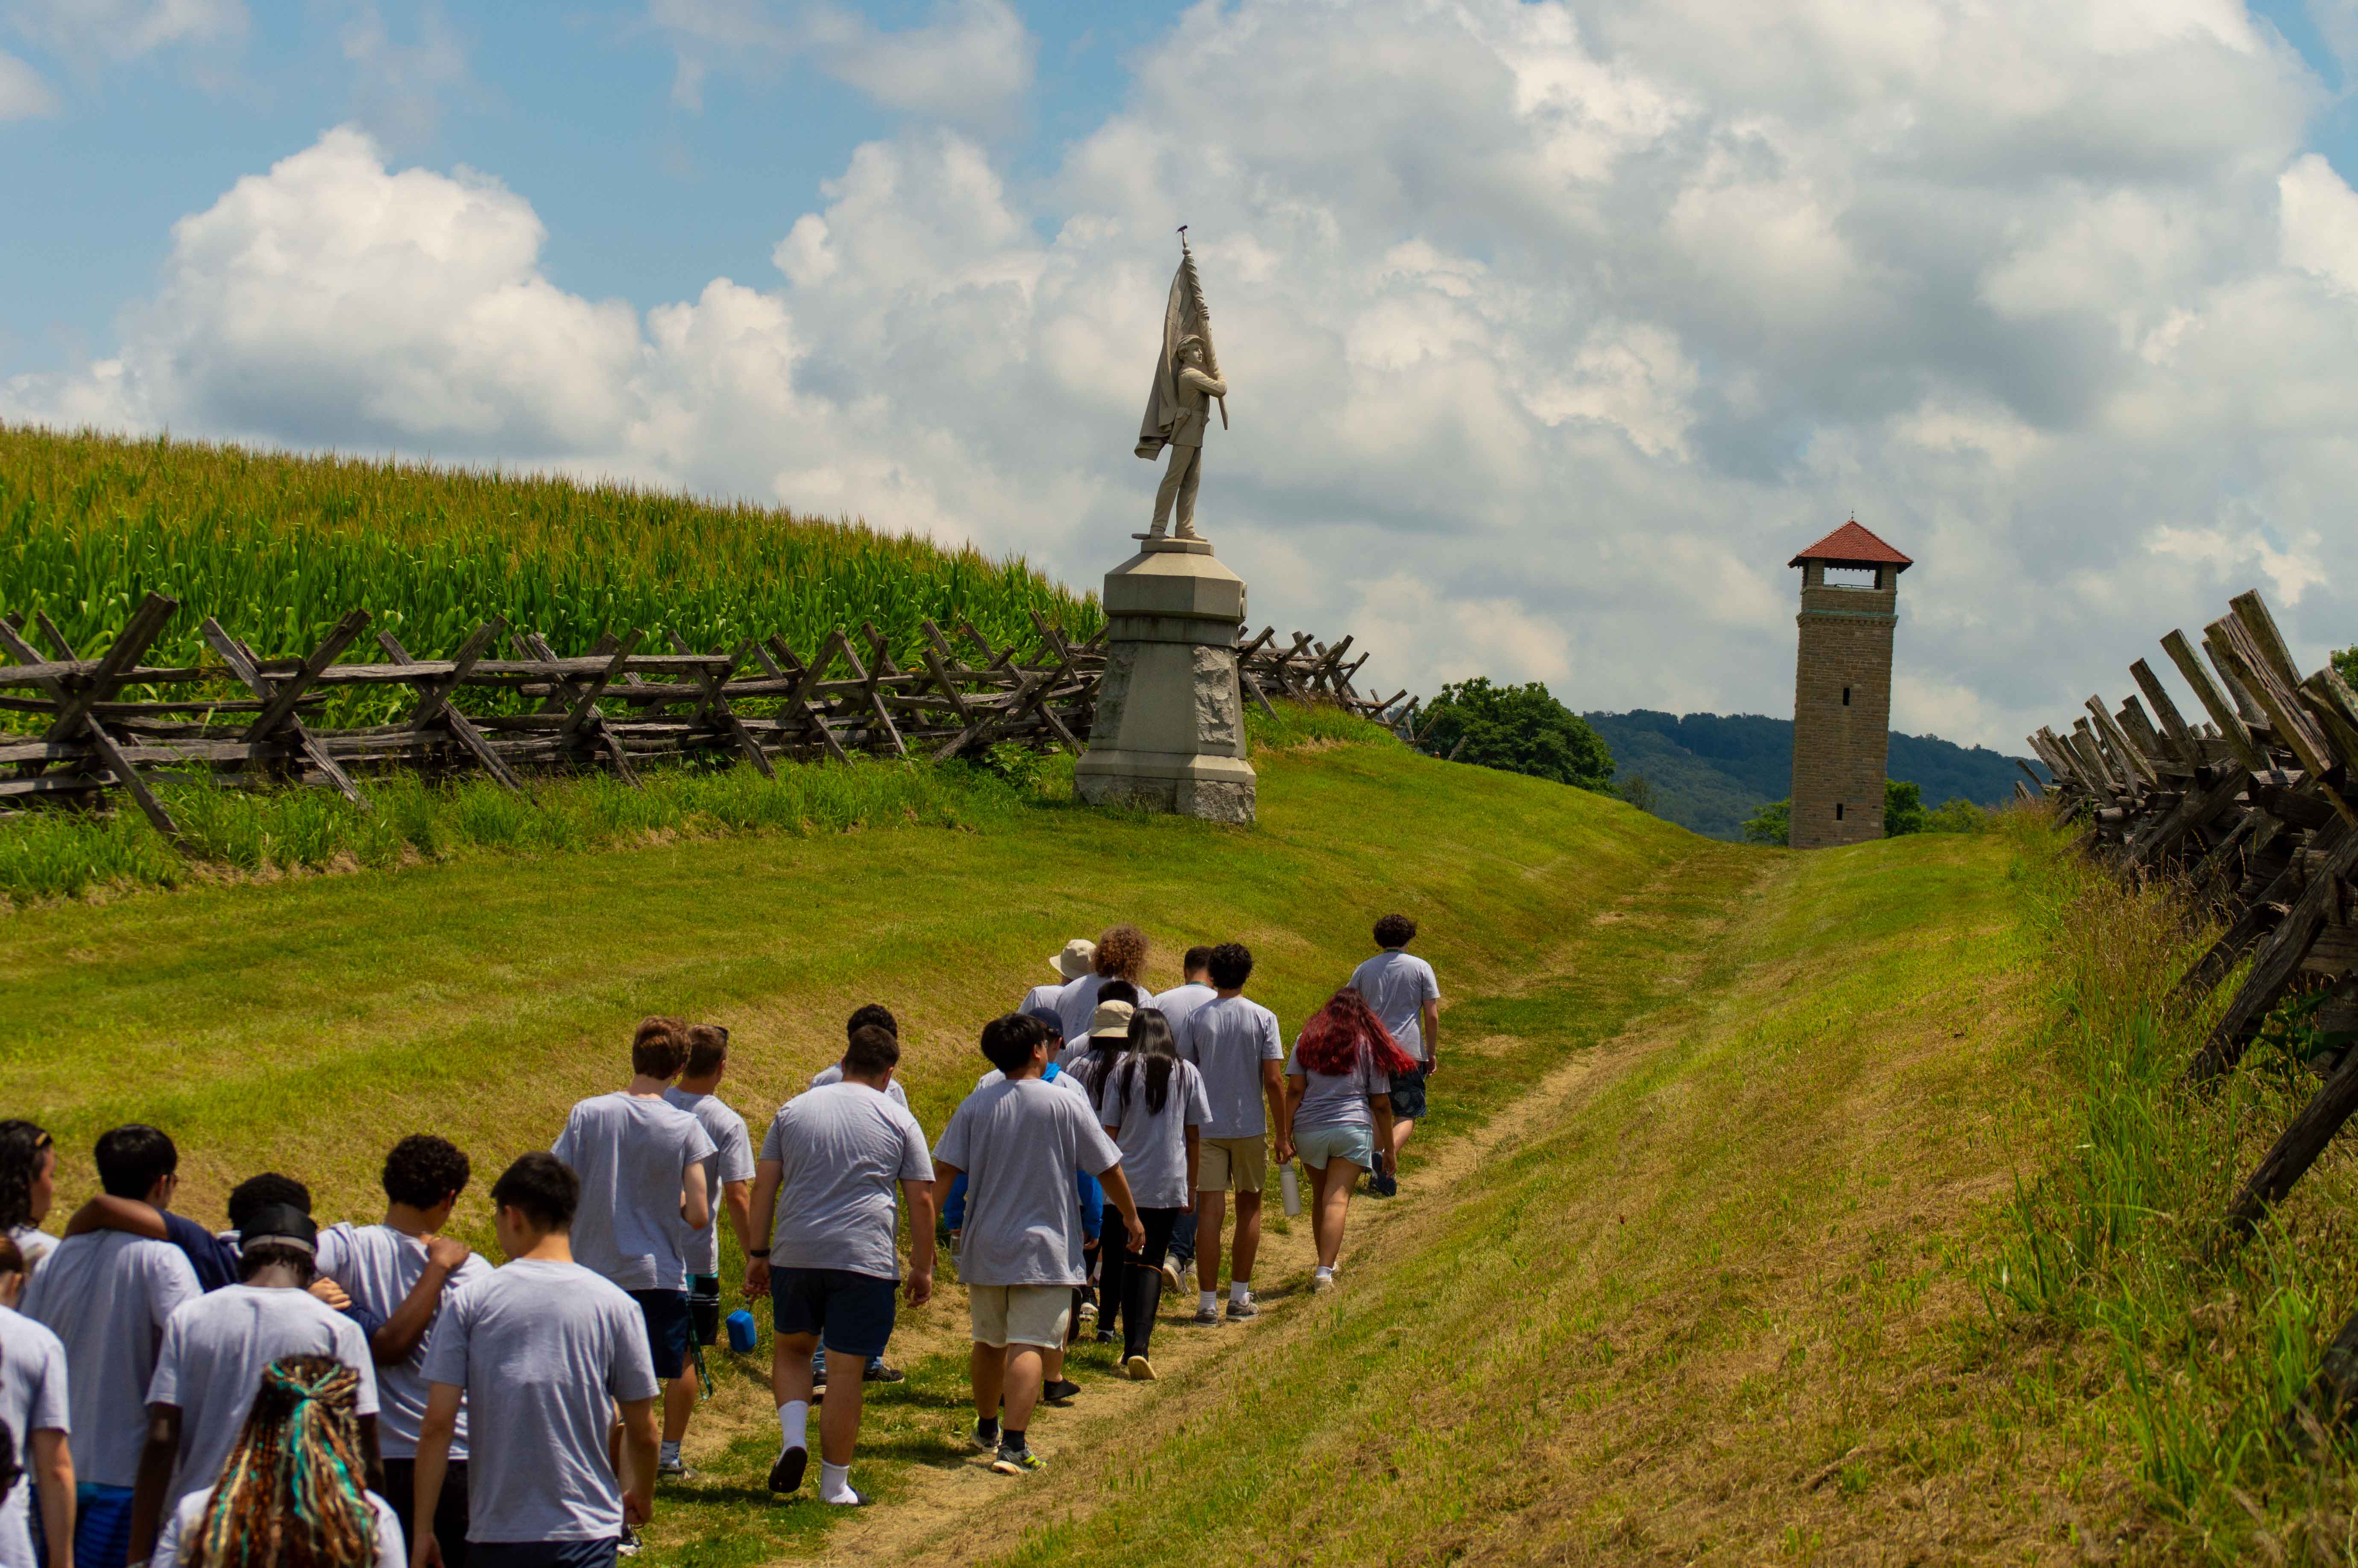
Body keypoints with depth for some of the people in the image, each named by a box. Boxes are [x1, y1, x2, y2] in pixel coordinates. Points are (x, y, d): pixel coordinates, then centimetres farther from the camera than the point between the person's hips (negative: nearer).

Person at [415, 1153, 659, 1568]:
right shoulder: (615, 1305, -2)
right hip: (588, 1533, -1)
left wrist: (422, 1528, 2)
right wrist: (641, 1495, 23)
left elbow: (437, 1424, -5)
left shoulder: (469, 1303, -3)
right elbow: (642, 1431, 3)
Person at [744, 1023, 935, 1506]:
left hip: (795, 1254, 2)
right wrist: (923, 1268, 11)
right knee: (846, 1368, 2)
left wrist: (757, 1254, 13)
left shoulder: (794, 1110, 10)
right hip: (865, 1261, -2)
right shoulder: (899, 1122, 4)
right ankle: (835, 1483, 7)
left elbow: (764, 1186, 8)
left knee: (791, 1347, 22)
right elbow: (922, 1200, 3)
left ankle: (793, 1437, 2)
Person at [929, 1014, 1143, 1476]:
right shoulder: (1066, 1104, -6)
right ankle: (1013, 1445, -19)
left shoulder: (975, 1106, 1)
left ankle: (987, 1429, 38)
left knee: (989, 1342, 20)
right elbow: (1108, 1169, 0)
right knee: (1028, 1345, -8)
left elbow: (943, 1171, -3)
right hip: (1044, 1248, -4)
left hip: (985, 1247, 4)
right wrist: (1131, 1217, 15)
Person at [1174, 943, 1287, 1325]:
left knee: (1210, 1211, -1)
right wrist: (1283, 1136, 0)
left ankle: (1208, 1303, -4)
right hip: (1250, 1126, 0)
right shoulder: (1263, 1018, -4)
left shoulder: (1197, 1018, -1)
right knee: (1249, 1207, 15)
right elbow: (1274, 1081, -7)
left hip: (1206, 1127, 0)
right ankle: (1240, 1298, 18)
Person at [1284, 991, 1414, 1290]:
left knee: (1320, 1197, 18)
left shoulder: (1307, 1041, 10)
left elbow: (1294, 1091, 1)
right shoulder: (1370, 1046, 9)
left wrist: (1286, 1135, 1)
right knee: (1337, 1199, -9)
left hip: (1309, 1130, 2)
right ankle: (1325, 1272, -22)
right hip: (1352, 1129, -2)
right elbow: (1381, 1104, 8)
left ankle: (1327, 1261, 29)